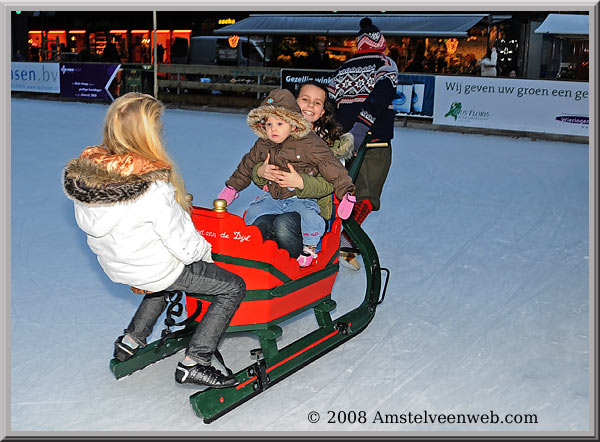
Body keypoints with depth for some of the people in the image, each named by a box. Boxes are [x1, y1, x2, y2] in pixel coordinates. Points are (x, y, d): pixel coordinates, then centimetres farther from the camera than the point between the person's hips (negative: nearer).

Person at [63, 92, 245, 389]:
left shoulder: (84, 172, -13)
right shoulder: (153, 190, -34)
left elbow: (85, 223, 3)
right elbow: (184, 245, -25)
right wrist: (205, 251, -1)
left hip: (114, 264, 8)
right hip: (154, 269, -7)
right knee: (233, 287, 6)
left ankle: (131, 340, 36)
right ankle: (194, 362, 5)